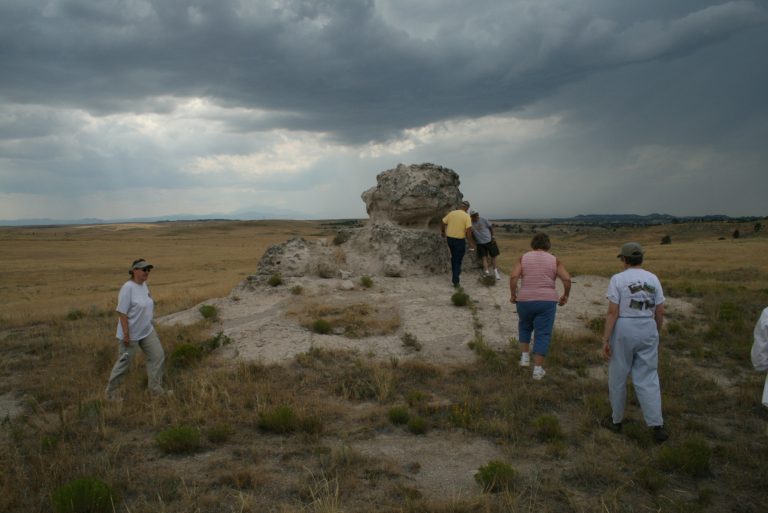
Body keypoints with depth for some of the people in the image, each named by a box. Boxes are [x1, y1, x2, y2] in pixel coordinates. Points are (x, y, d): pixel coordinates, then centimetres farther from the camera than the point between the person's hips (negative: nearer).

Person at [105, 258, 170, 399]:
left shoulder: (144, 285, 4)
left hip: (147, 331, 8)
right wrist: (126, 334, -23)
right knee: (124, 361, 6)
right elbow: (122, 312, -22)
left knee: (158, 355, 4)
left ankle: (155, 386, 14)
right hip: (131, 334, -8)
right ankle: (111, 390, 24)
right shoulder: (128, 287, -21)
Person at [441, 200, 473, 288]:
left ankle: (455, 273, 37)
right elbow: (469, 230, -17)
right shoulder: (466, 216, -11)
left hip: (450, 238, 4)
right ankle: (455, 281, 1)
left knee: (454, 257, 26)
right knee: (458, 260, 4)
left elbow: (442, 225, 6)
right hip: (460, 240, -4)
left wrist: (443, 233, 24)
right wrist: (471, 242, -6)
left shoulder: (451, 213, 1)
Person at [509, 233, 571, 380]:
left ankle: (524, 356, 23)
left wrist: (513, 295, 2)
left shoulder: (523, 258, 2)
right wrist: (565, 296, 8)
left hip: (526, 300, 1)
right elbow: (567, 279, -6)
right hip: (547, 302, -1)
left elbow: (513, 277, -9)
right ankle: (538, 369, 4)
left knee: (525, 326, 26)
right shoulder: (554, 260, 3)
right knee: (543, 335, 6)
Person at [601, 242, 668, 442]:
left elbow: (612, 312, -14)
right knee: (647, 379, 8)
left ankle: (616, 420, 24)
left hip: (623, 331, -3)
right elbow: (660, 312, 3)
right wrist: (656, 334, 17)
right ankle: (657, 426, -2)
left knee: (618, 376, 12)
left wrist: (606, 339, -11)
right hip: (647, 331, 3)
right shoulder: (653, 279, 2)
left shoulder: (618, 279, -11)